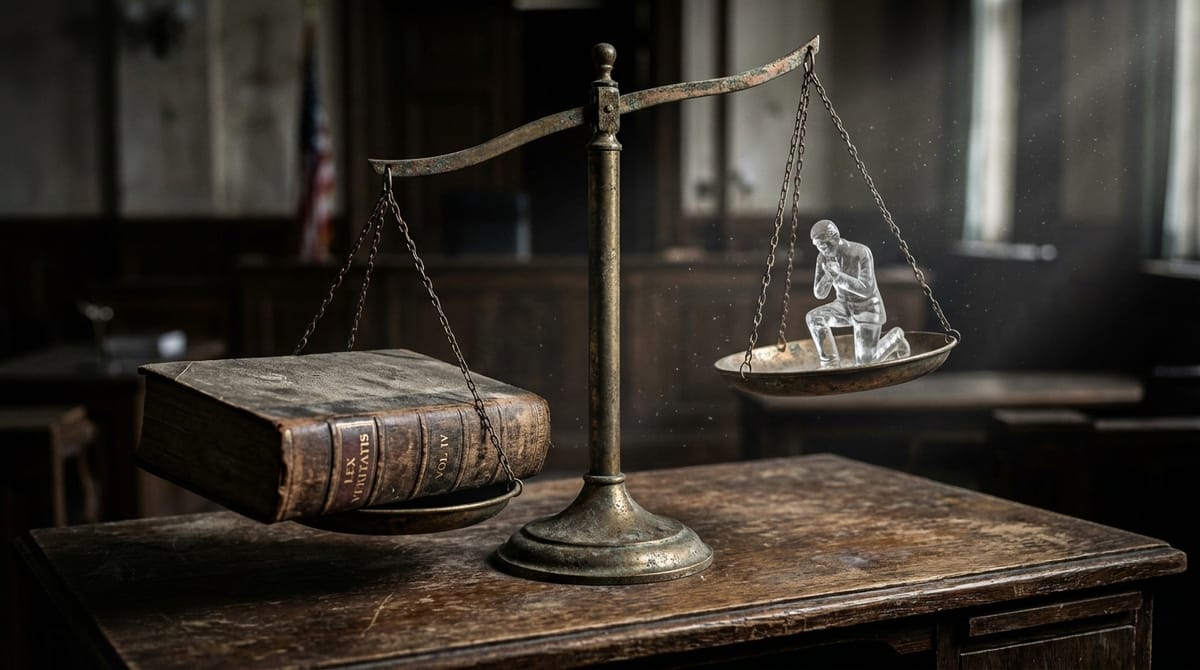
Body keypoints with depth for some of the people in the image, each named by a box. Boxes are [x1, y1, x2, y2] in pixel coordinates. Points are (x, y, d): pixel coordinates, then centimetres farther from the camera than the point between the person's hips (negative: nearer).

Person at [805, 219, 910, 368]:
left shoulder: (861, 252, -28)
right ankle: (830, 362, -10)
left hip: (867, 309, -5)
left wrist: (838, 276, -42)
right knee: (813, 317, -24)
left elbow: (866, 290, -32)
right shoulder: (823, 257, -10)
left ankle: (894, 339, 18)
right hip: (845, 307, 5)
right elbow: (820, 293, -8)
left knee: (865, 363, -10)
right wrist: (827, 277, -30)